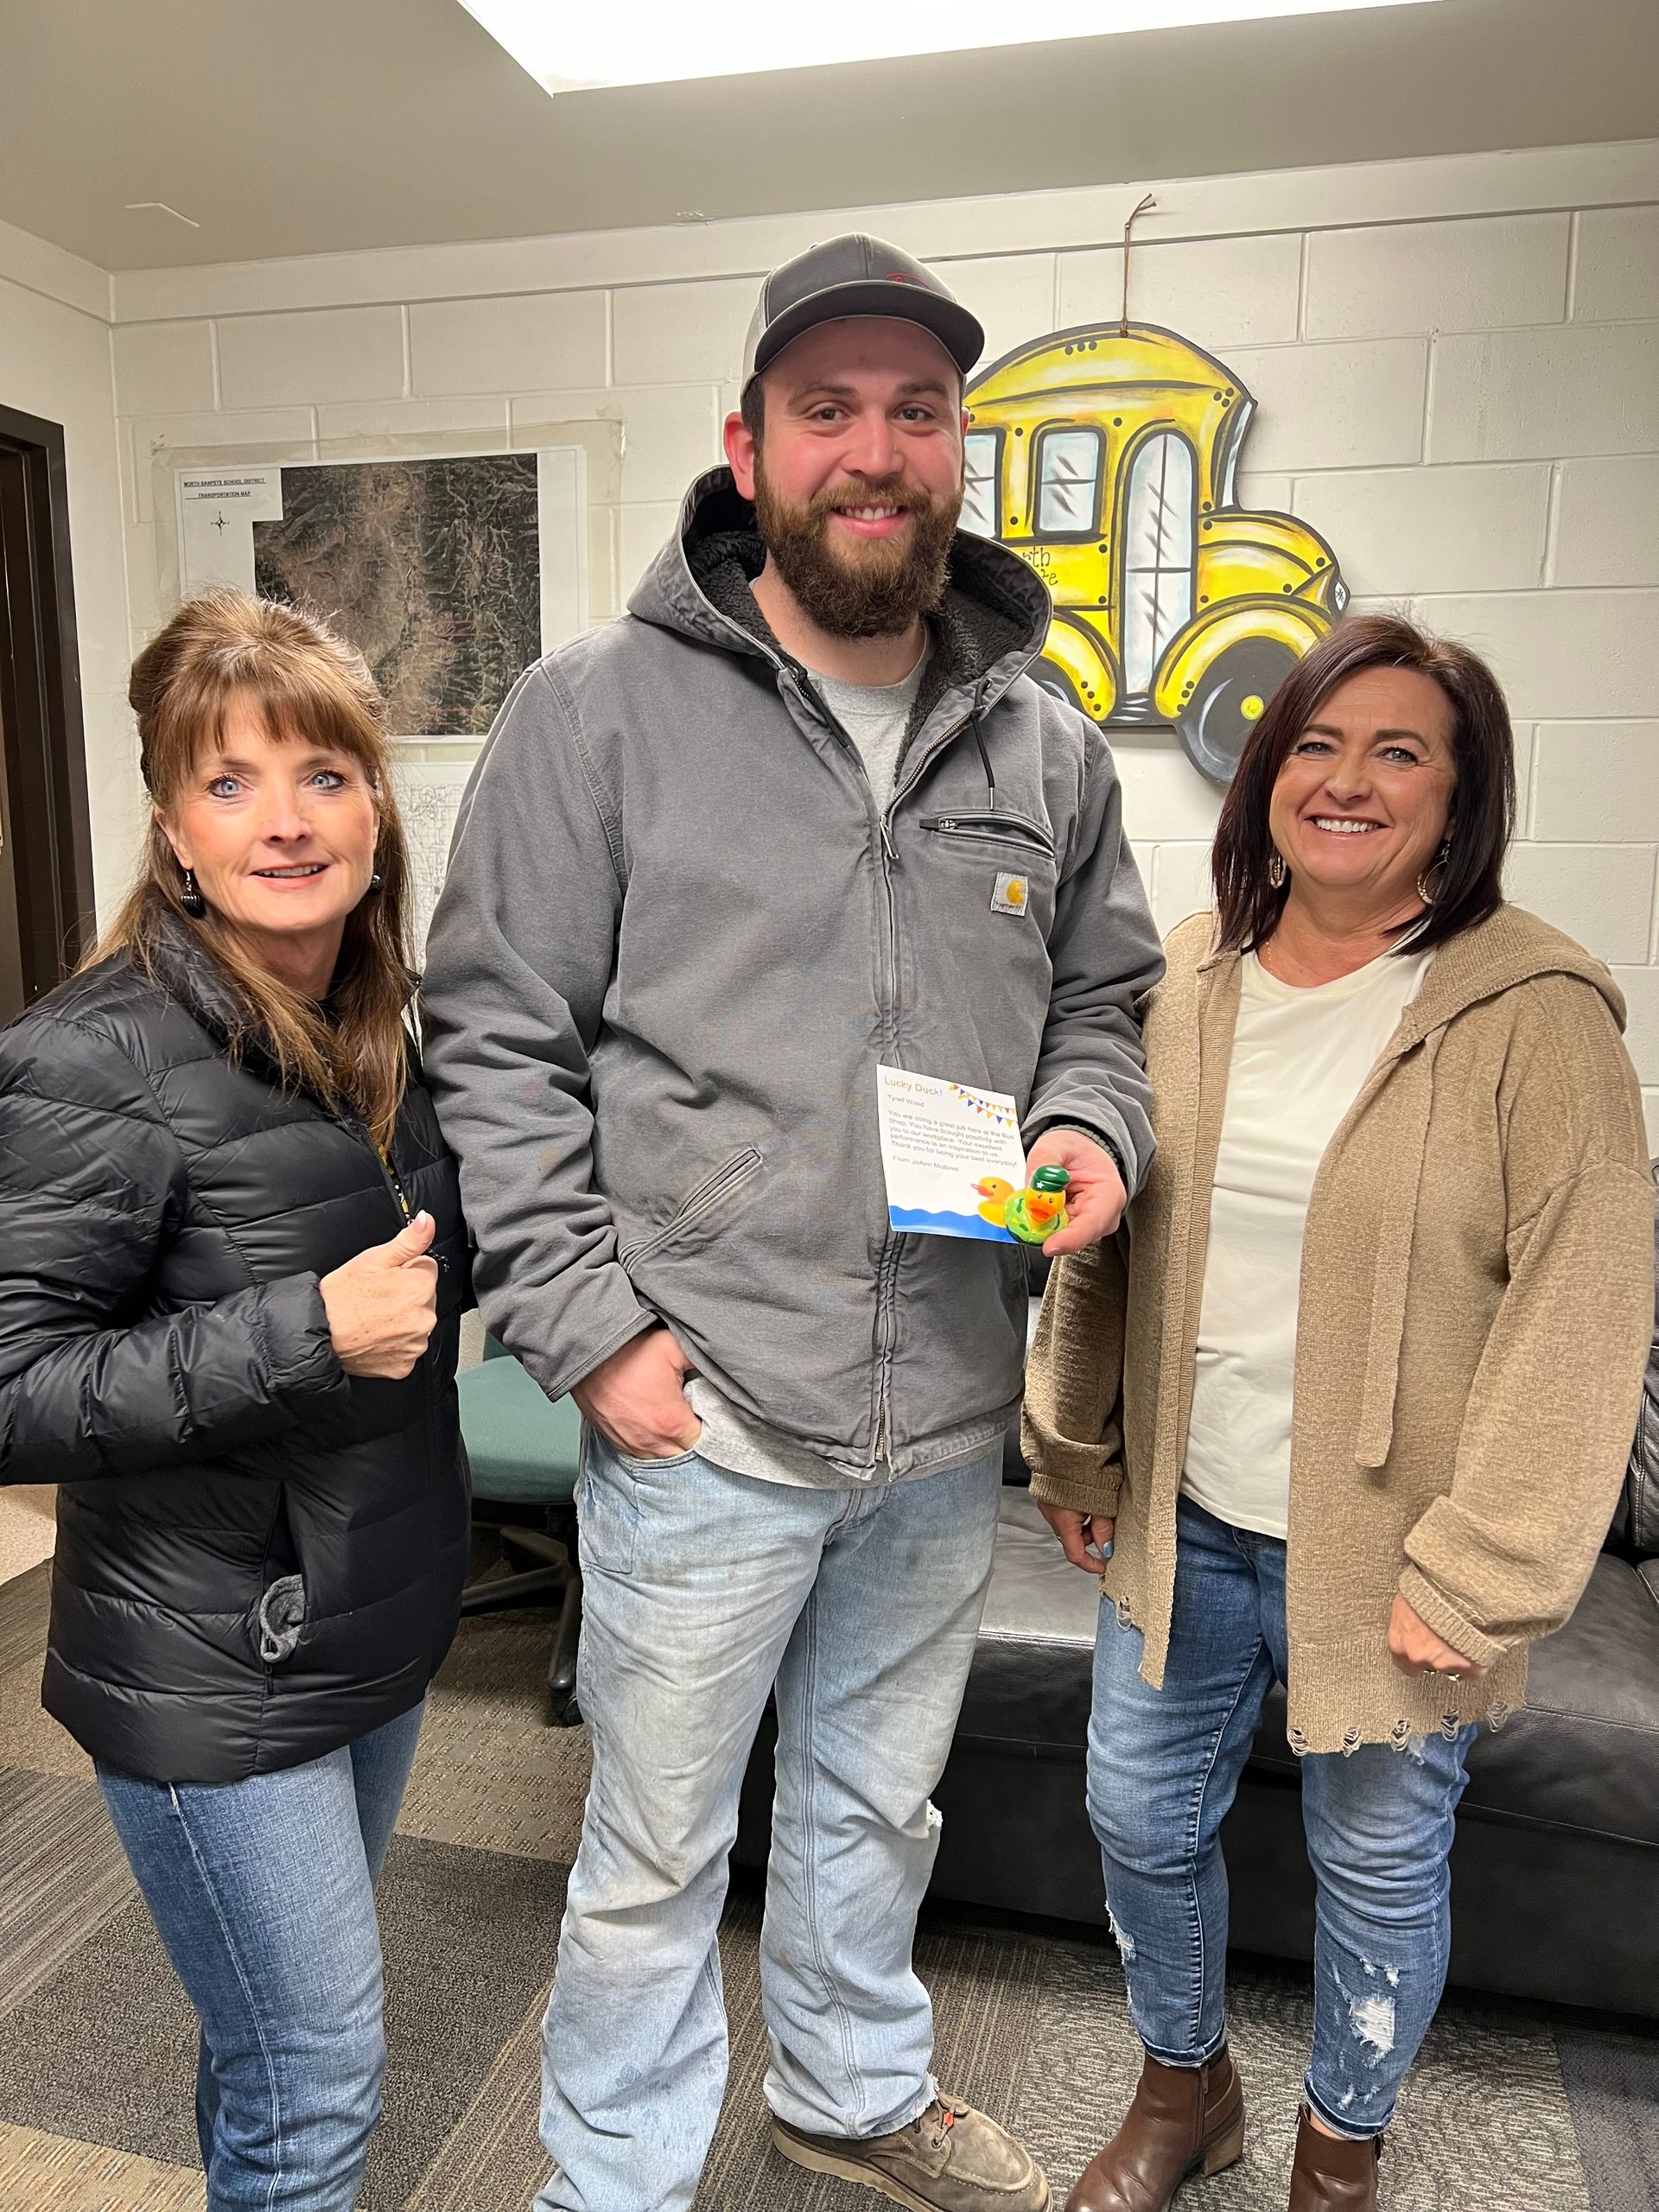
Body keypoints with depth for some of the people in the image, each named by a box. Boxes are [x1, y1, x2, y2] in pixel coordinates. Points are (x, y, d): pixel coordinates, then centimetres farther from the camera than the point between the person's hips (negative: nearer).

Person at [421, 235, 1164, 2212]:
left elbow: (1102, 995, 15)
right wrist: (590, 1327, -13)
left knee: (879, 1803, 27)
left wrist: (1091, 1127, -7)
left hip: (949, 1419, 5)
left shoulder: (1045, 748, 5)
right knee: (656, 1847, 15)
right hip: (702, 1419, -4)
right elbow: (495, 1043, -8)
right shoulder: (599, 709, -8)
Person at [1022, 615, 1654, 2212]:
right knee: (1141, 1816, 17)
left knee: (1377, 1864, 15)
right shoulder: (1182, 984, 1)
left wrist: (1478, 1574, -15)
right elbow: (1097, 1239, 8)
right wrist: (1072, 1452, 11)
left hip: (1382, 1547, -4)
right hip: (1182, 1522, 4)